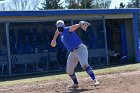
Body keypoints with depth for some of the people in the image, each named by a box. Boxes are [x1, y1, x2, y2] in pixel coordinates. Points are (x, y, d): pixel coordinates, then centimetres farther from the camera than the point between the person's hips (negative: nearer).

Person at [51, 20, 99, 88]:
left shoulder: (67, 29, -11)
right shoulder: (61, 32, 13)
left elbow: (73, 27, -35)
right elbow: (57, 31, 39)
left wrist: (79, 25, -55)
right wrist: (54, 39, 43)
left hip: (80, 49, -9)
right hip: (72, 53, 9)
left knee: (84, 64, -30)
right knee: (69, 71, 12)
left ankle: (95, 80, -33)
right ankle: (75, 84, 31)